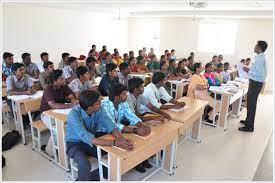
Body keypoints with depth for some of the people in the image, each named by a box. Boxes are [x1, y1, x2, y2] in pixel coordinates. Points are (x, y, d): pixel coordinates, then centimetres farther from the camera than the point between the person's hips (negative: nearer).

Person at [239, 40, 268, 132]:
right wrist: (250, 70, 9)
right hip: (255, 83, 10)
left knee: (251, 104, -3)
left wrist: (248, 71, -18)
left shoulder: (260, 59, -20)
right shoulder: (261, 58, 11)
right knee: (250, 103, 20)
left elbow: (260, 74, -27)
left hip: (256, 83, -10)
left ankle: (249, 126, 5)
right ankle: (248, 120, 34)